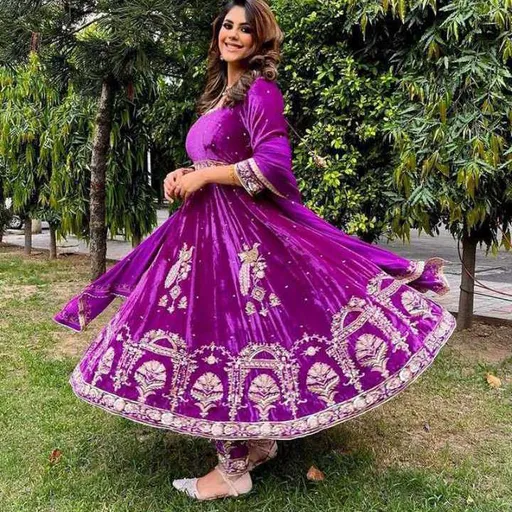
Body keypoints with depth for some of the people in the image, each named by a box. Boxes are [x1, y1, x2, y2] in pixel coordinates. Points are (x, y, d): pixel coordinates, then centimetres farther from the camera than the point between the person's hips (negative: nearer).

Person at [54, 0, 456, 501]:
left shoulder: (259, 90, -8)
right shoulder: (220, 93, 19)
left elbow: (272, 166, -19)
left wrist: (202, 176, -13)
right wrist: (185, 176, 6)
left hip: (242, 231, -9)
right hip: (206, 227, 9)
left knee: (230, 337, -6)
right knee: (213, 333, 11)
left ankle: (234, 469, 8)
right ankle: (258, 443, 26)